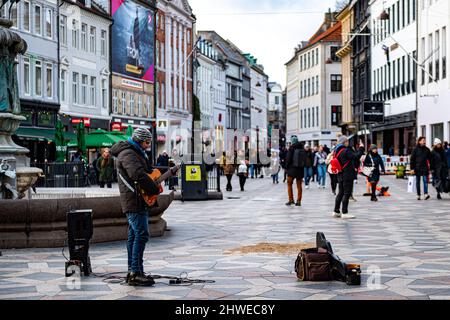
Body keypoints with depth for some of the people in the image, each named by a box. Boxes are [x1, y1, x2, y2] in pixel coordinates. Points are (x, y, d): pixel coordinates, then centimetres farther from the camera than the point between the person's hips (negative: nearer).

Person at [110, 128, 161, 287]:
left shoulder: (137, 153, 20)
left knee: (134, 236, 12)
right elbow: (138, 175, -28)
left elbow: (148, 171, 28)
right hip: (134, 201, -11)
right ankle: (135, 274, -14)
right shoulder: (128, 153, -14)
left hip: (137, 201, 11)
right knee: (141, 235, -13)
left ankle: (133, 272, 18)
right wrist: (155, 189, -19)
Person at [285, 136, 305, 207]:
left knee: (289, 184, 8)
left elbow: (288, 159, -10)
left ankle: (291, 200, 1)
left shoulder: (291, 148, -11)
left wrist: (287, 167, 2)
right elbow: (305, 159, 6)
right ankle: (299, 201, 7)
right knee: (299, 185, 8)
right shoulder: (302, 149, 3)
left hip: (292, 169, -4)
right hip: (301, 169, 4)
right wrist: (302, 166, 13)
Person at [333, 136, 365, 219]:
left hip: (340, 175, 9)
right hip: (347, 175, -9)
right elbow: (356, 156, -18)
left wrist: (352, 168, 24)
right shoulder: (345, 151, -16)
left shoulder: (336, 151, 10)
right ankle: (344, 213, -5)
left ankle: (336, 211, 19)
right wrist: (361, 148, -7)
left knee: (341, 193, 15)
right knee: (347, 193, -5)